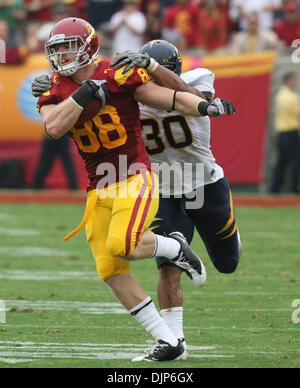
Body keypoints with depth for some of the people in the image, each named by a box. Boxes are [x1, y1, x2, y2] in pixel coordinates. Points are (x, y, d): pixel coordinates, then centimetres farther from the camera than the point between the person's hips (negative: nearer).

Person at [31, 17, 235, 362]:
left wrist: (204, 106, -25)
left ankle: (175, 248, 5)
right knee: (111, 271, 0)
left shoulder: (117, 77, -8)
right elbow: (54, 128, -15)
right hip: (99, 190, 6)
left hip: (135, 178, -6)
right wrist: (85, 92, -18)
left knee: (123, 245, -29)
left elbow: (168, 98, -9)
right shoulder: (56, 91, 4)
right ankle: (168, 342, 8)